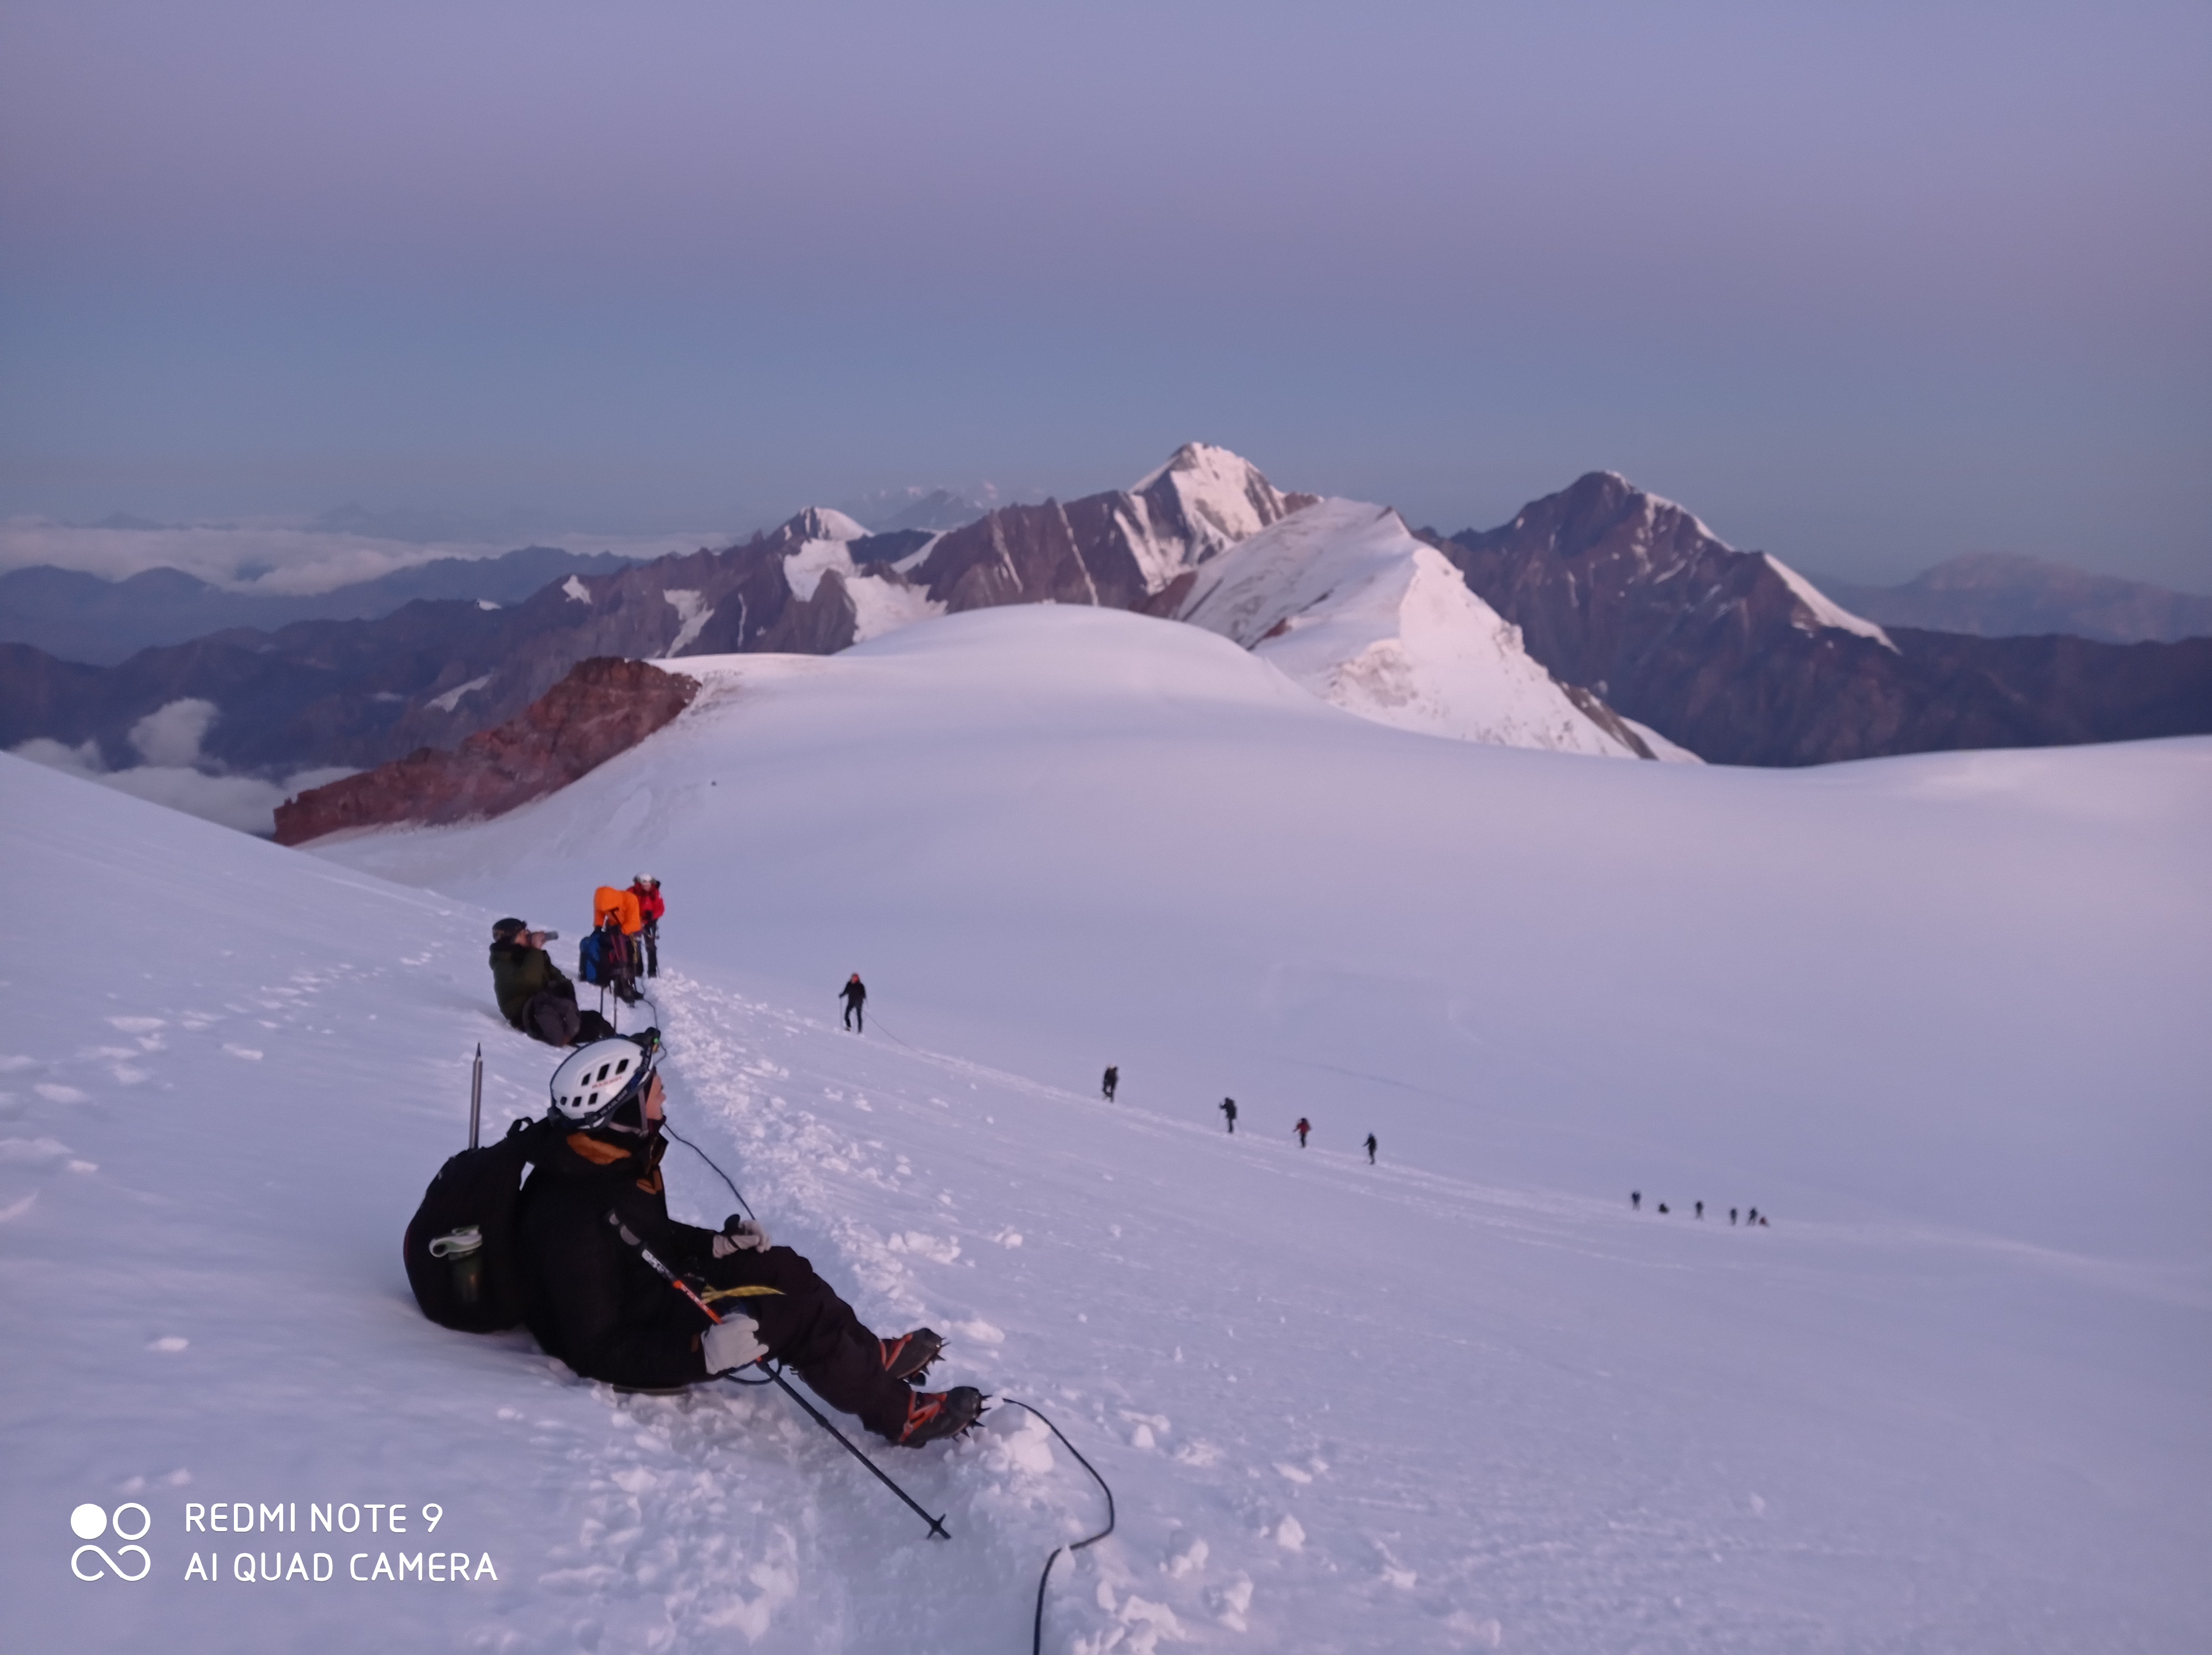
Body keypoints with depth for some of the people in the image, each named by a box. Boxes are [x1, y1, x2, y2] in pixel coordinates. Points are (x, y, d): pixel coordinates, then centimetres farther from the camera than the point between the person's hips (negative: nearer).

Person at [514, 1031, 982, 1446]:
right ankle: (901, 1415, 4)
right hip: (637, 1340, -9)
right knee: (804, 1317, -13)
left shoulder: (614, 1159, -6)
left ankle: (871, 1356, 27)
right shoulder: (571, 1220, -34)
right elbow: (596, 1351, -30)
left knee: (785, 1269, 10)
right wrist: (704, 1351, -36)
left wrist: (715, 1243, 3)